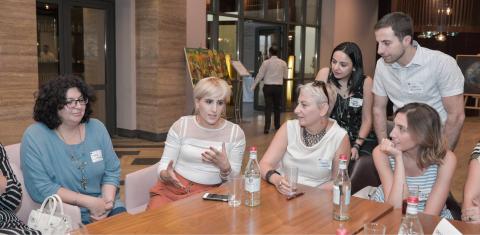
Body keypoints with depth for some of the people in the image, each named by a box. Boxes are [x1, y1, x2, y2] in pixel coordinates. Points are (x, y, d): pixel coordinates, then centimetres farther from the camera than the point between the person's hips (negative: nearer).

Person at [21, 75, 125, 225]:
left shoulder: (96, 128, 5)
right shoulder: (34, 137, -7)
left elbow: (112, 171, 7)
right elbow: (41, 188, -13)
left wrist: (107, 200, -12)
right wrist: (89, 202, -18)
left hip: (107, 208, 4)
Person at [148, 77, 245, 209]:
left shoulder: (235, 133, -1)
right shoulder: (181, 125, 0)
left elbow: (234, 179, 2)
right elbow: (165, 162, 3)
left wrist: (225, 167, -21)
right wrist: (165, 174, -20)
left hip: (209, 193, 0)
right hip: (172, 188, 1)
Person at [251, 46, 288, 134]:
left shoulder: (266, 62, -7)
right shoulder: (283, 63, 1)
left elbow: (260, 75, -6)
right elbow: (286, 76, 9)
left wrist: (253, 86, 1)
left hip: (268, 86, -2)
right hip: (279, 87, 2)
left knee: (268, 107, 0)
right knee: (277, 107, 15)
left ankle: (267, 127, -7)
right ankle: (277, 125, 27)